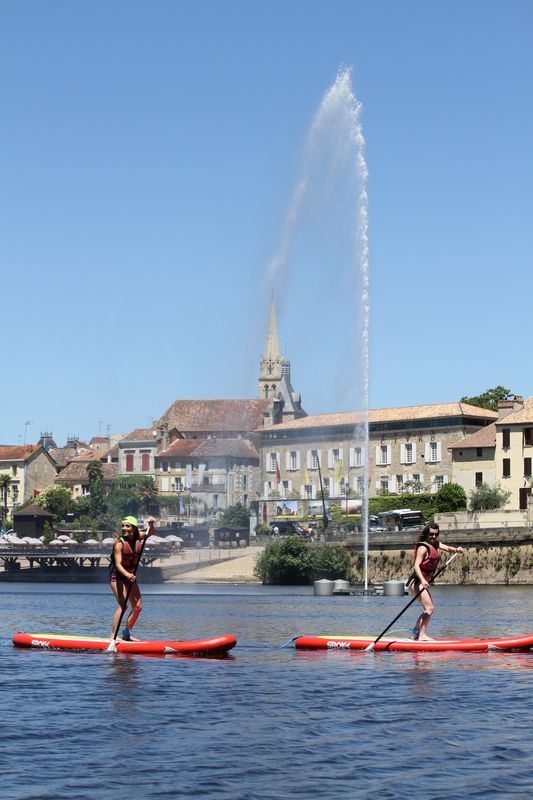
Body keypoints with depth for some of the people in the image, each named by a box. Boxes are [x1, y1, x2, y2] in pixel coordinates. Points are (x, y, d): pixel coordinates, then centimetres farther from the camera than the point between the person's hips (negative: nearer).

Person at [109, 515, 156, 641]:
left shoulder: (137, 538, -2)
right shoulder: (119, 543, -20)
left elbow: (150, 533, 12)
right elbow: (118, 564, -27)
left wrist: (151, 524, -10)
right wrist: (127, 574, -44)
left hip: (130, 576, 7)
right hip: (117, 575, -7)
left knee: (137, 607, 5)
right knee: (122, 605, -21)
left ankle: (126, 634, 18)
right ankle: (113, 636, -20)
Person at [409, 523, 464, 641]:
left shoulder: (436, 544, 11)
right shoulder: (423, 547, -16)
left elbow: (447, 548, -3)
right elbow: (417, 565, -24)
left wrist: (457, 549, -26)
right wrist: (422, 580, -39)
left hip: (424, 582, 10)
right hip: (417, 582, -10)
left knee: (428, 609, 18)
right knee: (429, 608, -17)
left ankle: (416, 633, 24)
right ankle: (422, 635, -18)